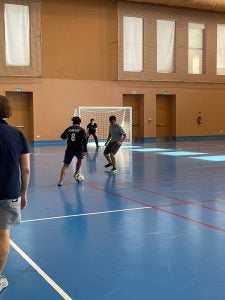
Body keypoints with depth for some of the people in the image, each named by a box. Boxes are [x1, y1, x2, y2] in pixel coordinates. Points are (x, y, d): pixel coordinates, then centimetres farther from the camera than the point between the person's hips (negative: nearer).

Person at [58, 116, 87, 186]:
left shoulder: (69, 128, 9)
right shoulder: (81, 129, 2)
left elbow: (62, 136, 12)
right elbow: (84, 140, -8)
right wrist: (85, 150, -9)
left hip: (69, 149, 1)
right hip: (78, 149, -1)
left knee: (65, 165, 3)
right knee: (79, 159, 32)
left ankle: (61, 181, -11)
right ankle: (76, 174, 38)